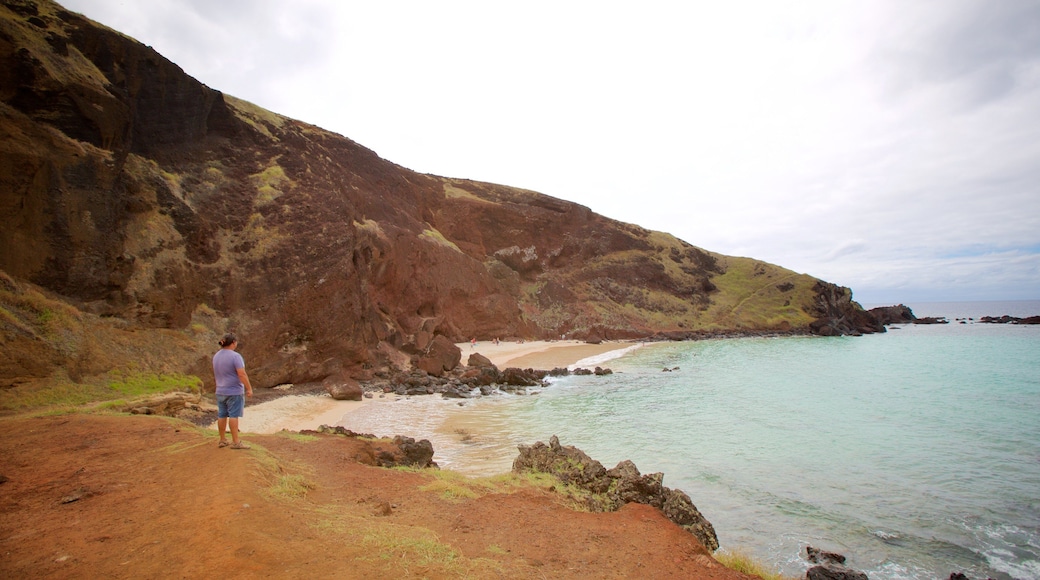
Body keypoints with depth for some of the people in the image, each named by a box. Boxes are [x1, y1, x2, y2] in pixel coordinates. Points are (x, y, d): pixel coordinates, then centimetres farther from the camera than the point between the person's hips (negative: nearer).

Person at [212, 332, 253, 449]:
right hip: (234, 391, -7)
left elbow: (215, 374, 18)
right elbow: (242, 374, -22)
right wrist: (249, 388, -16)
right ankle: (236, 442, -2)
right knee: (233, 415, -5)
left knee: (222, 415, 11)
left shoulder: (216, 356, 8)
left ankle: (222, 440, 20)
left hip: (220, 391, 8)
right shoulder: (235, 356, -17)